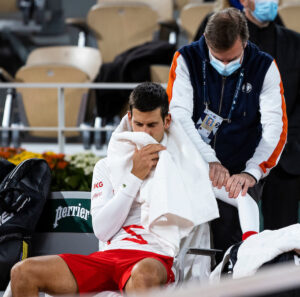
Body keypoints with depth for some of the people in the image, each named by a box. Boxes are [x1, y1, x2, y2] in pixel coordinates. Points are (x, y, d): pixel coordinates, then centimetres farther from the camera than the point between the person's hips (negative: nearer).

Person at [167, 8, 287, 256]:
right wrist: (210, 160, -25)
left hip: (240, 173, 0)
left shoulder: (264, 67, -2)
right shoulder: (186, 59, -3)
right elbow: (178, 114, -12)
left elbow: (275, 126, -10)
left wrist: (251, 172, -25)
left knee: (231, 240, -13)